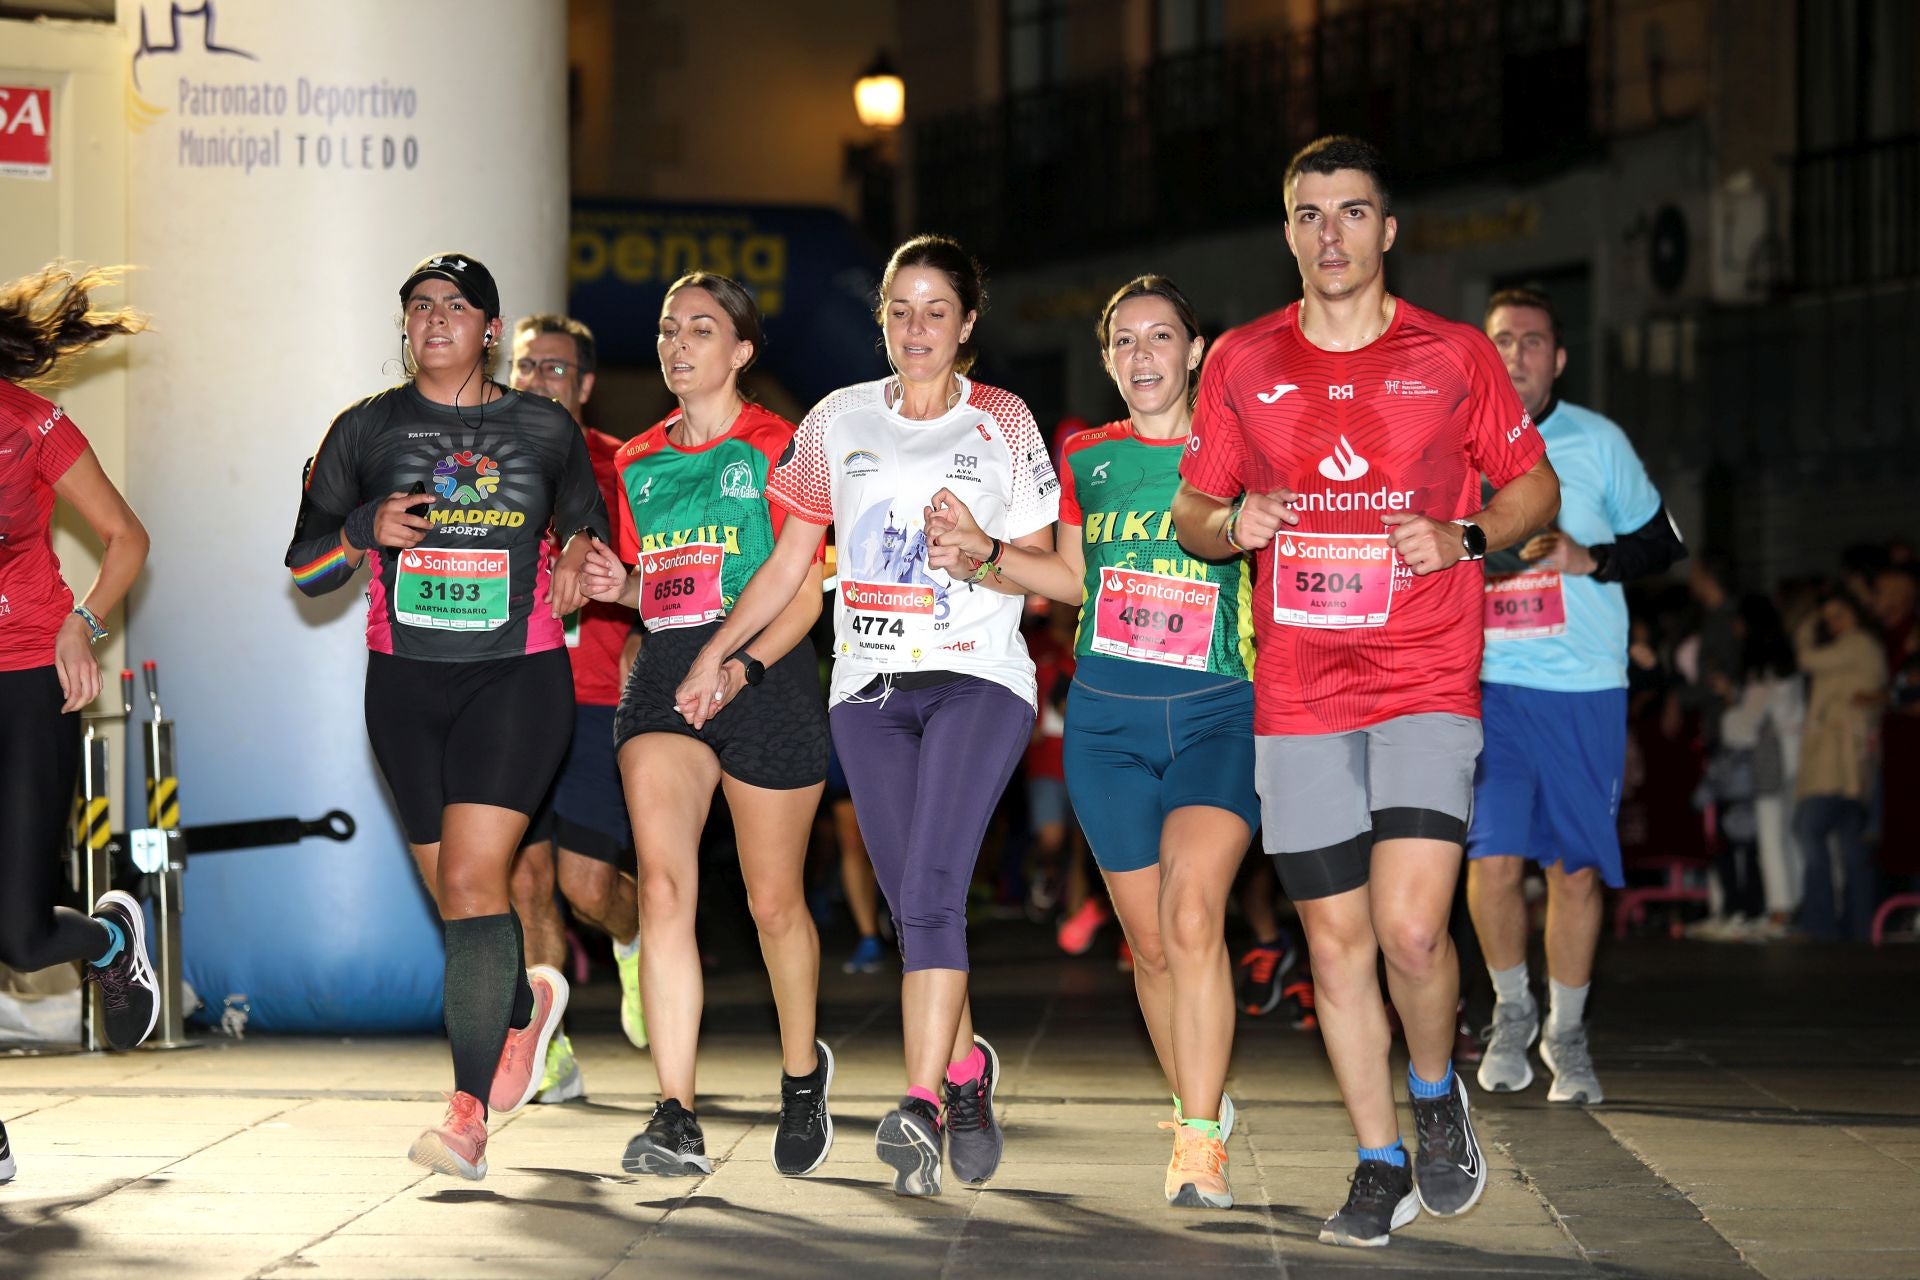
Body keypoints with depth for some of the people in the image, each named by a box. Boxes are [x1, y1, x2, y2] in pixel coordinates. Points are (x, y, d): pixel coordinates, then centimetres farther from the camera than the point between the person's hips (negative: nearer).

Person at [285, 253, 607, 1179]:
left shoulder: (547, 430, 4)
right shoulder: (367, 429, 5)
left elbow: (585, 523, 20)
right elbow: (304, 565, 7)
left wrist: (578, 554, -4)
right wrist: (366, 530, -13)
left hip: (519, 676, -3)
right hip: (406, 685, 3)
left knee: (471, 878, -17)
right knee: (455, 895, 9)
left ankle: (470, 1112, -18)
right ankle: (527, 999, 43)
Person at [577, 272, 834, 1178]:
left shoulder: (778, 447, 0)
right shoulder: (638, 462, 15)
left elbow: (805, 593, -5)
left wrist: (744, 667, -19)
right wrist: (616, 584, 4)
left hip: (766, 676, -3)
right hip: (663, 675, 3)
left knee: (774, 900, 6)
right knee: (661, 884, -15)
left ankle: (802, 1071, 33)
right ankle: (676, 1119, -19)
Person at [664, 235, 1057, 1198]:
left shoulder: (1001, 423, 4)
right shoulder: (840, 421, 11)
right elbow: (792, 559, 17)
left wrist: (977, 558, -15)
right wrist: (718, 651, 10)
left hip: (976, 677, -3)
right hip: (869, 686, 3)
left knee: (929, 889, -20)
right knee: (911, 910, 2)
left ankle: (920, 1103, -25)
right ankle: (967, 1068, 24)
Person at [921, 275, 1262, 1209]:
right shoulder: (1088, 459, 11)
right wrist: (984, 549, 7)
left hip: (1217, 714, -3)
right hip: (1106, 717, 3)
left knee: (1192, 915, -22)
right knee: (1150, 939, 6)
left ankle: (1200, 1145, -20)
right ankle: (1198, 1107, 27)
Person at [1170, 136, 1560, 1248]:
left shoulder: (1455, 356, 2)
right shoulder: (1243, 363, 7)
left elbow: (1536, 487, 11)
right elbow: (1192, 512, 15)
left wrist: (1461, 538, -9)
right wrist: (1228, 524, -8)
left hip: (1428, 684, -2)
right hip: (1298, 693, 3)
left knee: (1410, 929, -17)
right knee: (1336, 940, 4)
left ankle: (1436, 1092, 14)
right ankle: (1382, 1166, 18)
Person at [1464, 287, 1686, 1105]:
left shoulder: (1599, 443, 3)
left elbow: (1662, 544, 10)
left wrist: (1589, 559, -8)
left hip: (1585, 685, 0)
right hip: (1487, 681, 0)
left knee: (1576, 869, 2)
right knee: (1493, 858, -11)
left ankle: (1566, 1032, 20)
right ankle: (1511, 1011, 14)